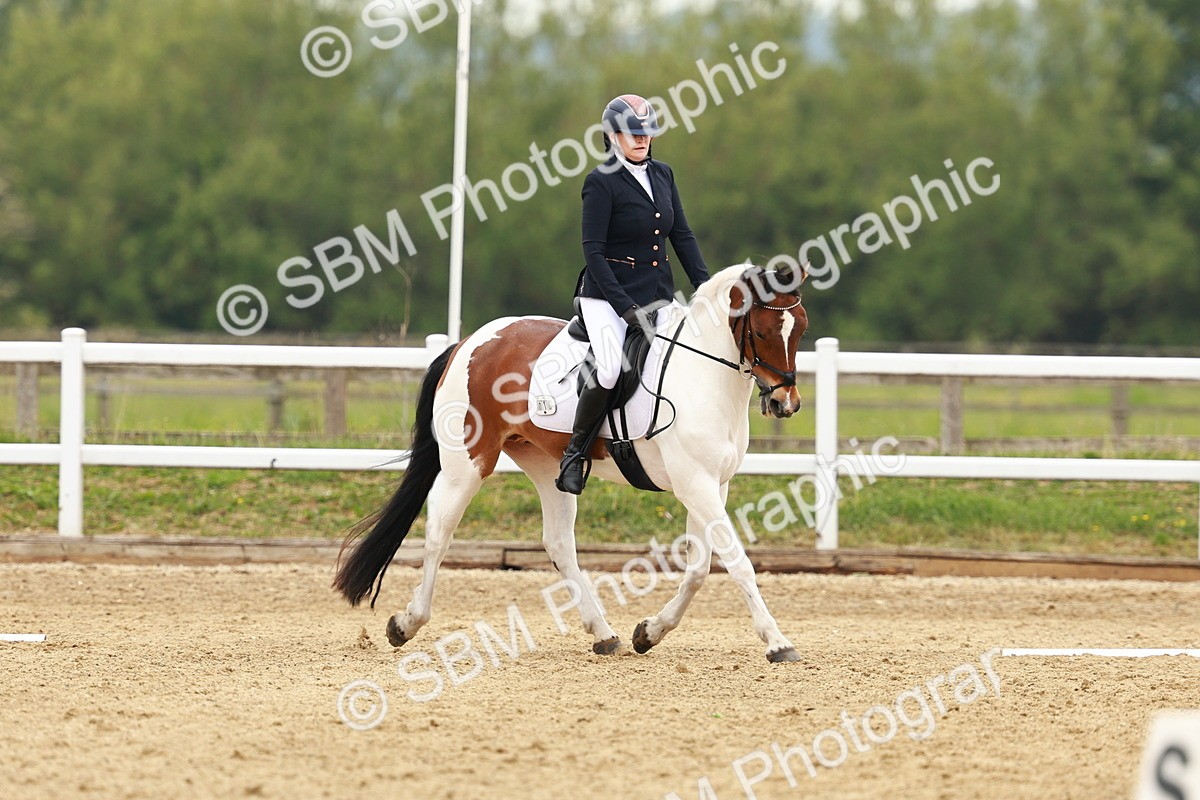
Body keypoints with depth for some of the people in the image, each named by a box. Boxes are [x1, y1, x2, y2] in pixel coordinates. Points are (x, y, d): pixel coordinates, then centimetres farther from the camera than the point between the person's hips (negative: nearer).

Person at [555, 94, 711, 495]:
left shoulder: (663, 175, 10)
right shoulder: (601, 182, -10)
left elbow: (682, 236, 12)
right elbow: (593, 251, -14)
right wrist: (625, 307, -20)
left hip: (658, 295, 7)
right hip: (607, 295, -7)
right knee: (611, 368, -28)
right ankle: (574, 454, -12)